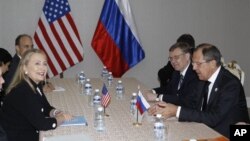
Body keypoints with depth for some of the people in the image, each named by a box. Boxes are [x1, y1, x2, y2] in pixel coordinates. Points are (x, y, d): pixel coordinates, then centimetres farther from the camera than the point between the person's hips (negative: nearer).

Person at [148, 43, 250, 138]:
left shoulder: (231, 84, -21)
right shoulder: (204, 79, 3)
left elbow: (213, 118, -27)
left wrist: (177, 111, -28)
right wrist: (167, 107, -15)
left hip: (226, 136, -6)